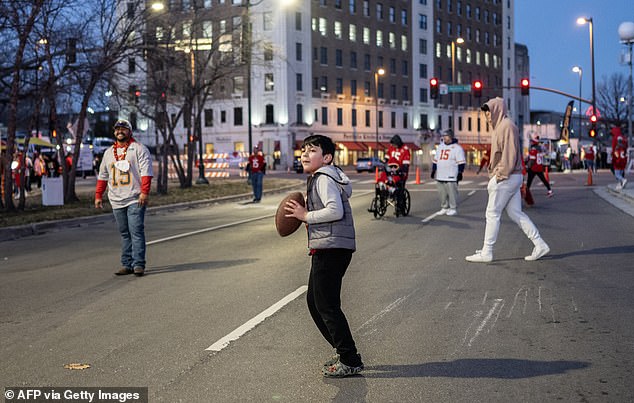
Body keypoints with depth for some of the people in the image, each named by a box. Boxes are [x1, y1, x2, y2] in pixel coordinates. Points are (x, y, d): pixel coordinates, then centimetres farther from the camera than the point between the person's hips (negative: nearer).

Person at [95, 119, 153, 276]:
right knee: (124, 234, 7)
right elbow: (102, 176, 23)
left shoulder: (139, 149, 2)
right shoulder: (109, 152, 19)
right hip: (116, 201, 5)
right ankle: (127, 264, 9)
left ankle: (138, 264, -12)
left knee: (136, 232, -11)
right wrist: (98, 195, 14)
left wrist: (144, 192, -18)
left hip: (135, 200, -5)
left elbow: (146, 172, -8)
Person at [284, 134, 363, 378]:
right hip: (327, 249, 11)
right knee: (314, 301, 17)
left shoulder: (324, 179, -12)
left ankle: (350, 361, -1)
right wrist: (304, 214, 12)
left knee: (327, 305, -7)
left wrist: (306, 216, -14)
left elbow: (335, 211, -24)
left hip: (331, 249, -11)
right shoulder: (318, 178, 21)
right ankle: (345, 353, 23)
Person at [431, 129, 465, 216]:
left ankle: (453, 209, 1)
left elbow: (461, 162, -7)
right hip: (440, 176, 6)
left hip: (451, 176, -6)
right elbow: (435, 160, 25)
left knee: (452, 192, -7)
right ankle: (444, 208, 16)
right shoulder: (440, 146, 18)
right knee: (442, 193, 7)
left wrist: (460, 173, -13)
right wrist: (433, 170, 22)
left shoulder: (457, 148, -3)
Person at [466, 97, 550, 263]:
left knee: (492, 214, -4)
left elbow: (510, 154, -19)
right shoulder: (499, 127, 19)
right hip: (511, 178, 10)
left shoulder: (507, 126, -12)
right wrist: (494, 173, 13)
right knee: (515, 213, 10)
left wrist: (501, 175, -20)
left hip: (505, 178, -10)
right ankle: (540, 245, 9)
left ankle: (486, 252, 2)